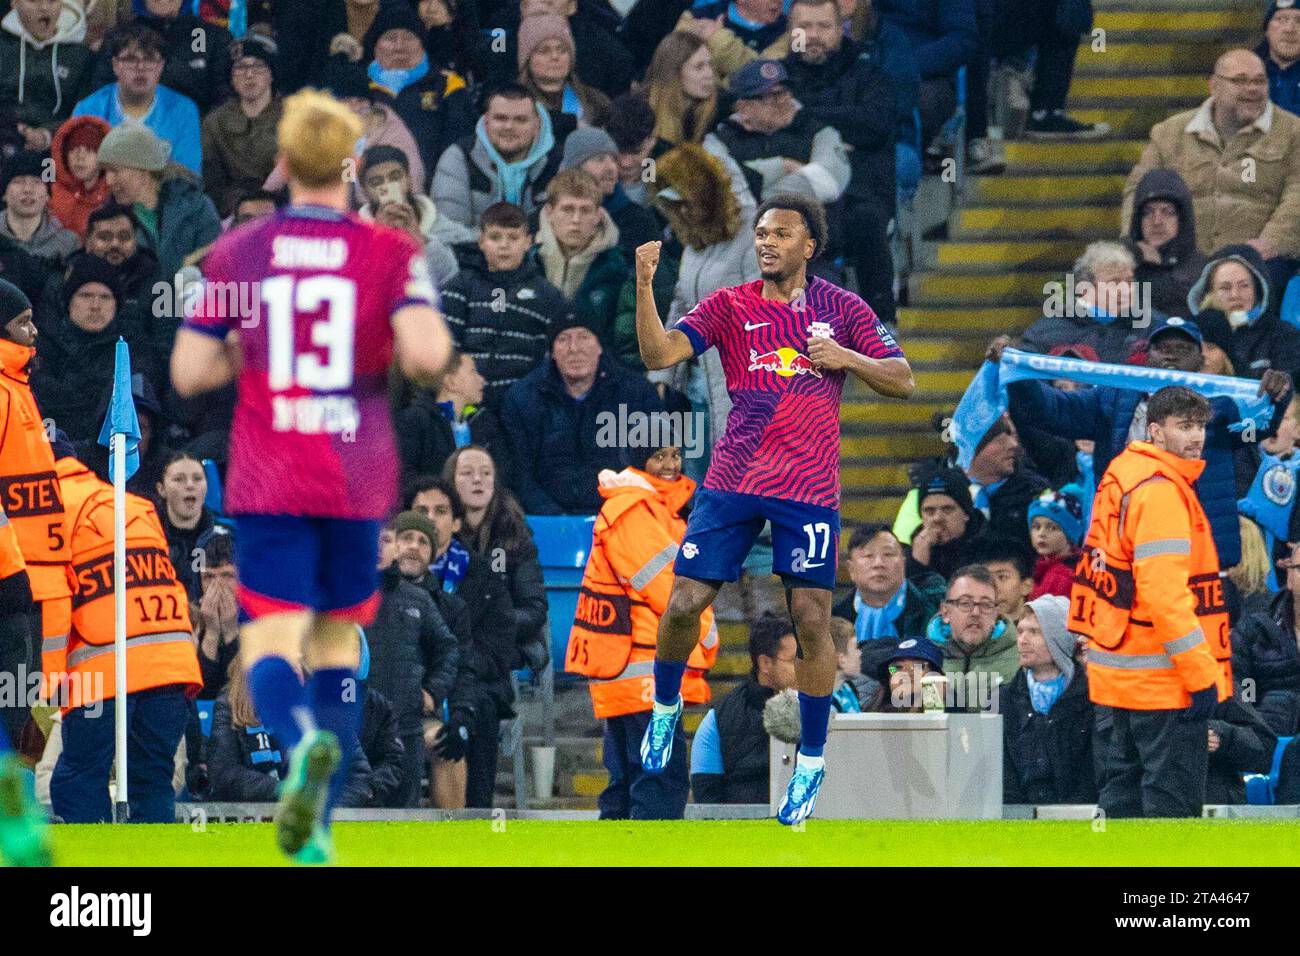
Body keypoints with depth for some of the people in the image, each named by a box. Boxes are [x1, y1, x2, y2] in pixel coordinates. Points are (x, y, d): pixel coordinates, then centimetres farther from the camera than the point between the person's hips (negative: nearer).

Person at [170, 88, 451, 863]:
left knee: (271, 640, -5)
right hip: (358, 479, 1)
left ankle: (305, 742, -39)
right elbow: (426, 354, -18)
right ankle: (318, 827, 13)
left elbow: (189, 373, 1)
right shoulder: (392, 252, -3)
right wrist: (412, 360, 5)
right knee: (338, 638, 16)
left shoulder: (236, 253, 1)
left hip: (266, 480, -1)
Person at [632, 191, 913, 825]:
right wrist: (644, 285, -22)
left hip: (808, 489, -1)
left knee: (811, 619, -5)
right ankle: (666, 706, 26)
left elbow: (902, 382, 5)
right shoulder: (730, 307, 4)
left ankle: (812, 760, 8)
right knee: (685, 604, -4)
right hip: (733, 481, 1)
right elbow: (659, 353, -8)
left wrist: (846, 358, -12)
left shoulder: (843, 309, 4)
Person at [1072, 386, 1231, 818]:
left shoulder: (1121, 475, 13)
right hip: (1162, 679, -10)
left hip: (1120, 667, 10)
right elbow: (1163, 592, -23)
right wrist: (1201, 673, -21)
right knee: (1175, 798, -8)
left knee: (1125, 789, 16)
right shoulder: (1160, 491, -16)